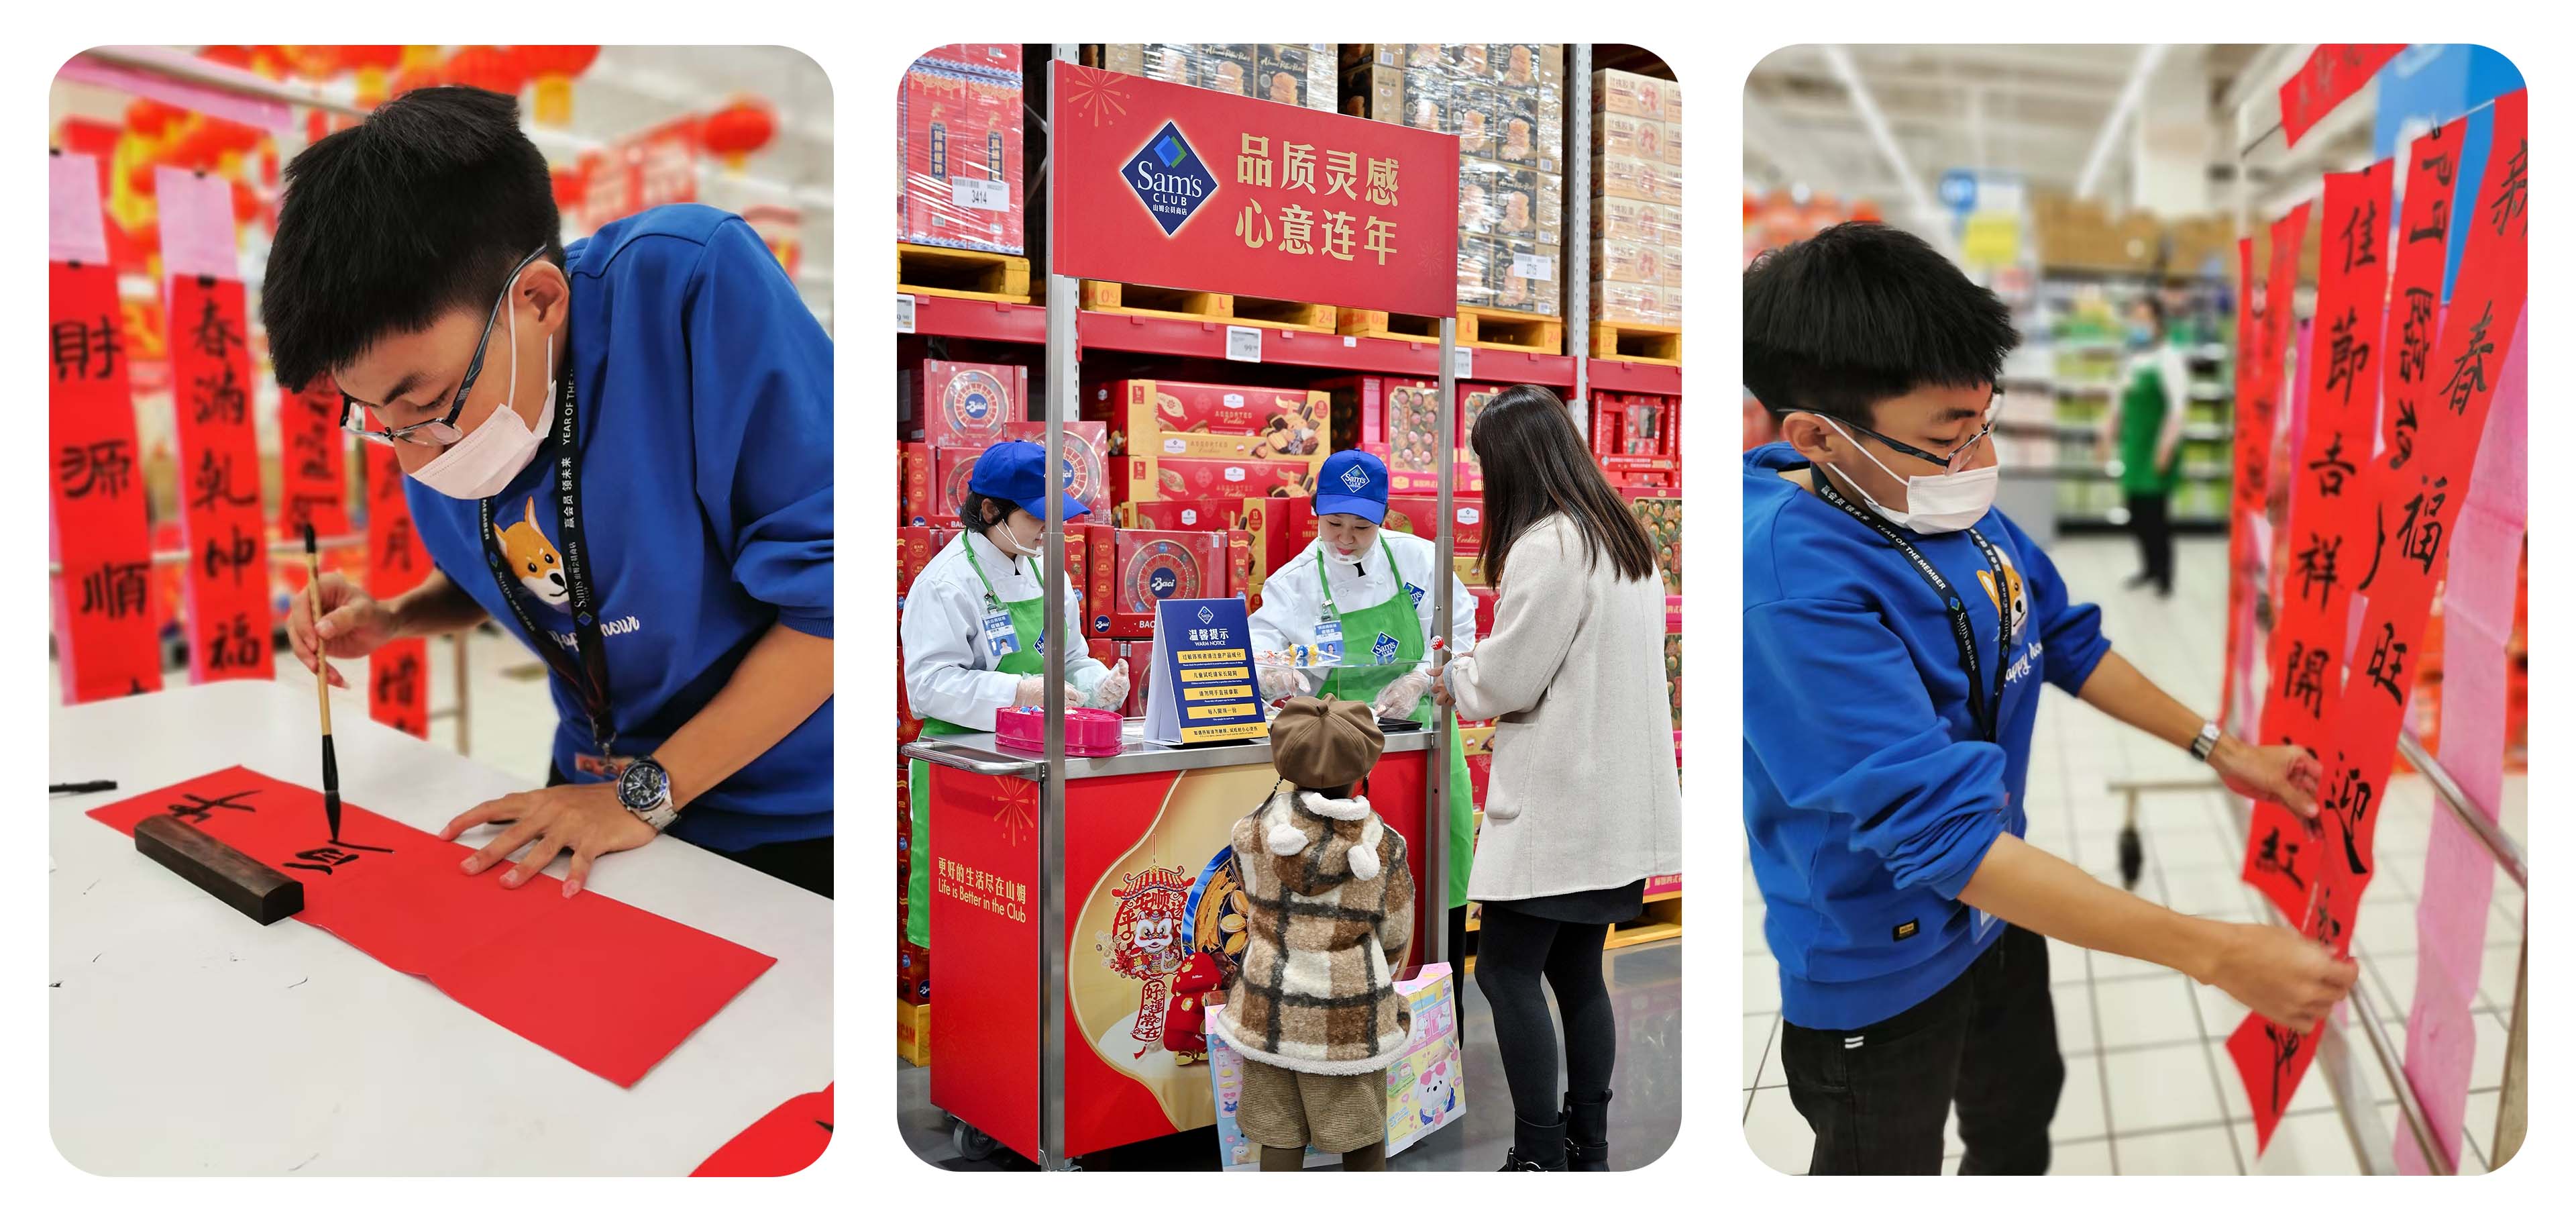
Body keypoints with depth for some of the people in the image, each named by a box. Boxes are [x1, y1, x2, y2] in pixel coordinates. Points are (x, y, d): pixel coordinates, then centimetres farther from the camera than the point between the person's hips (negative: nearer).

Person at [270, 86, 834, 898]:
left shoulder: (694, 287, -29)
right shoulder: (434, 423, -7)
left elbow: (829, 594, -27)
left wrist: (649, 792, -21)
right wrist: (390, 620, -6)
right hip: (599, 786, 6)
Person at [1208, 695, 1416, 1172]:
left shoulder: (1252, 832, -7)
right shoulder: (1384, 846, -9)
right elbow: (1395, 938, 3)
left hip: (1270, 1009, 1)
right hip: (1352, 1019, -1)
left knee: (1278, 1137, 10)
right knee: (1361, 1139, 14)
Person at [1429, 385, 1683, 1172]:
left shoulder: (1545, 547, -16)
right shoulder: (1628, 541, 12)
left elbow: (1507, 681, -12)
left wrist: (1455, 679, 8)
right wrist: (1481, 676, 16)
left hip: (1557, 804, -9)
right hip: (1617, 801, 9)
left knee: (1507, 970, -3)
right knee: (1577, 974, 14)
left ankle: (1541, 1158, -1)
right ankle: (1588, 1148, 19)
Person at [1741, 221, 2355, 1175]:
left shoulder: (1952, 505, -10)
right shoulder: (1791, 582, -36)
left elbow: (2066, 641, 9)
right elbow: (1945, 836, -37)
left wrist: (2220, 749, 5)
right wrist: (2219, 954, -35)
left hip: (1998, 910, 8)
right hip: (1881, 968, -7)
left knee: (2019, 1127, 29)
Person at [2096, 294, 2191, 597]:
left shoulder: (2169, 357, -12)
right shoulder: (2133, 357, 13)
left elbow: (2179, 406, -17)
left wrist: (2166, 447, -21)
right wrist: (2109, 434, 20)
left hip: (2156, 448, -8)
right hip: (2133, 445, 8)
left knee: (2155, 512, -5)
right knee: (2136, 512, 12)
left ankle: (2165, 577, 5)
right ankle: (2149, 567, 26)